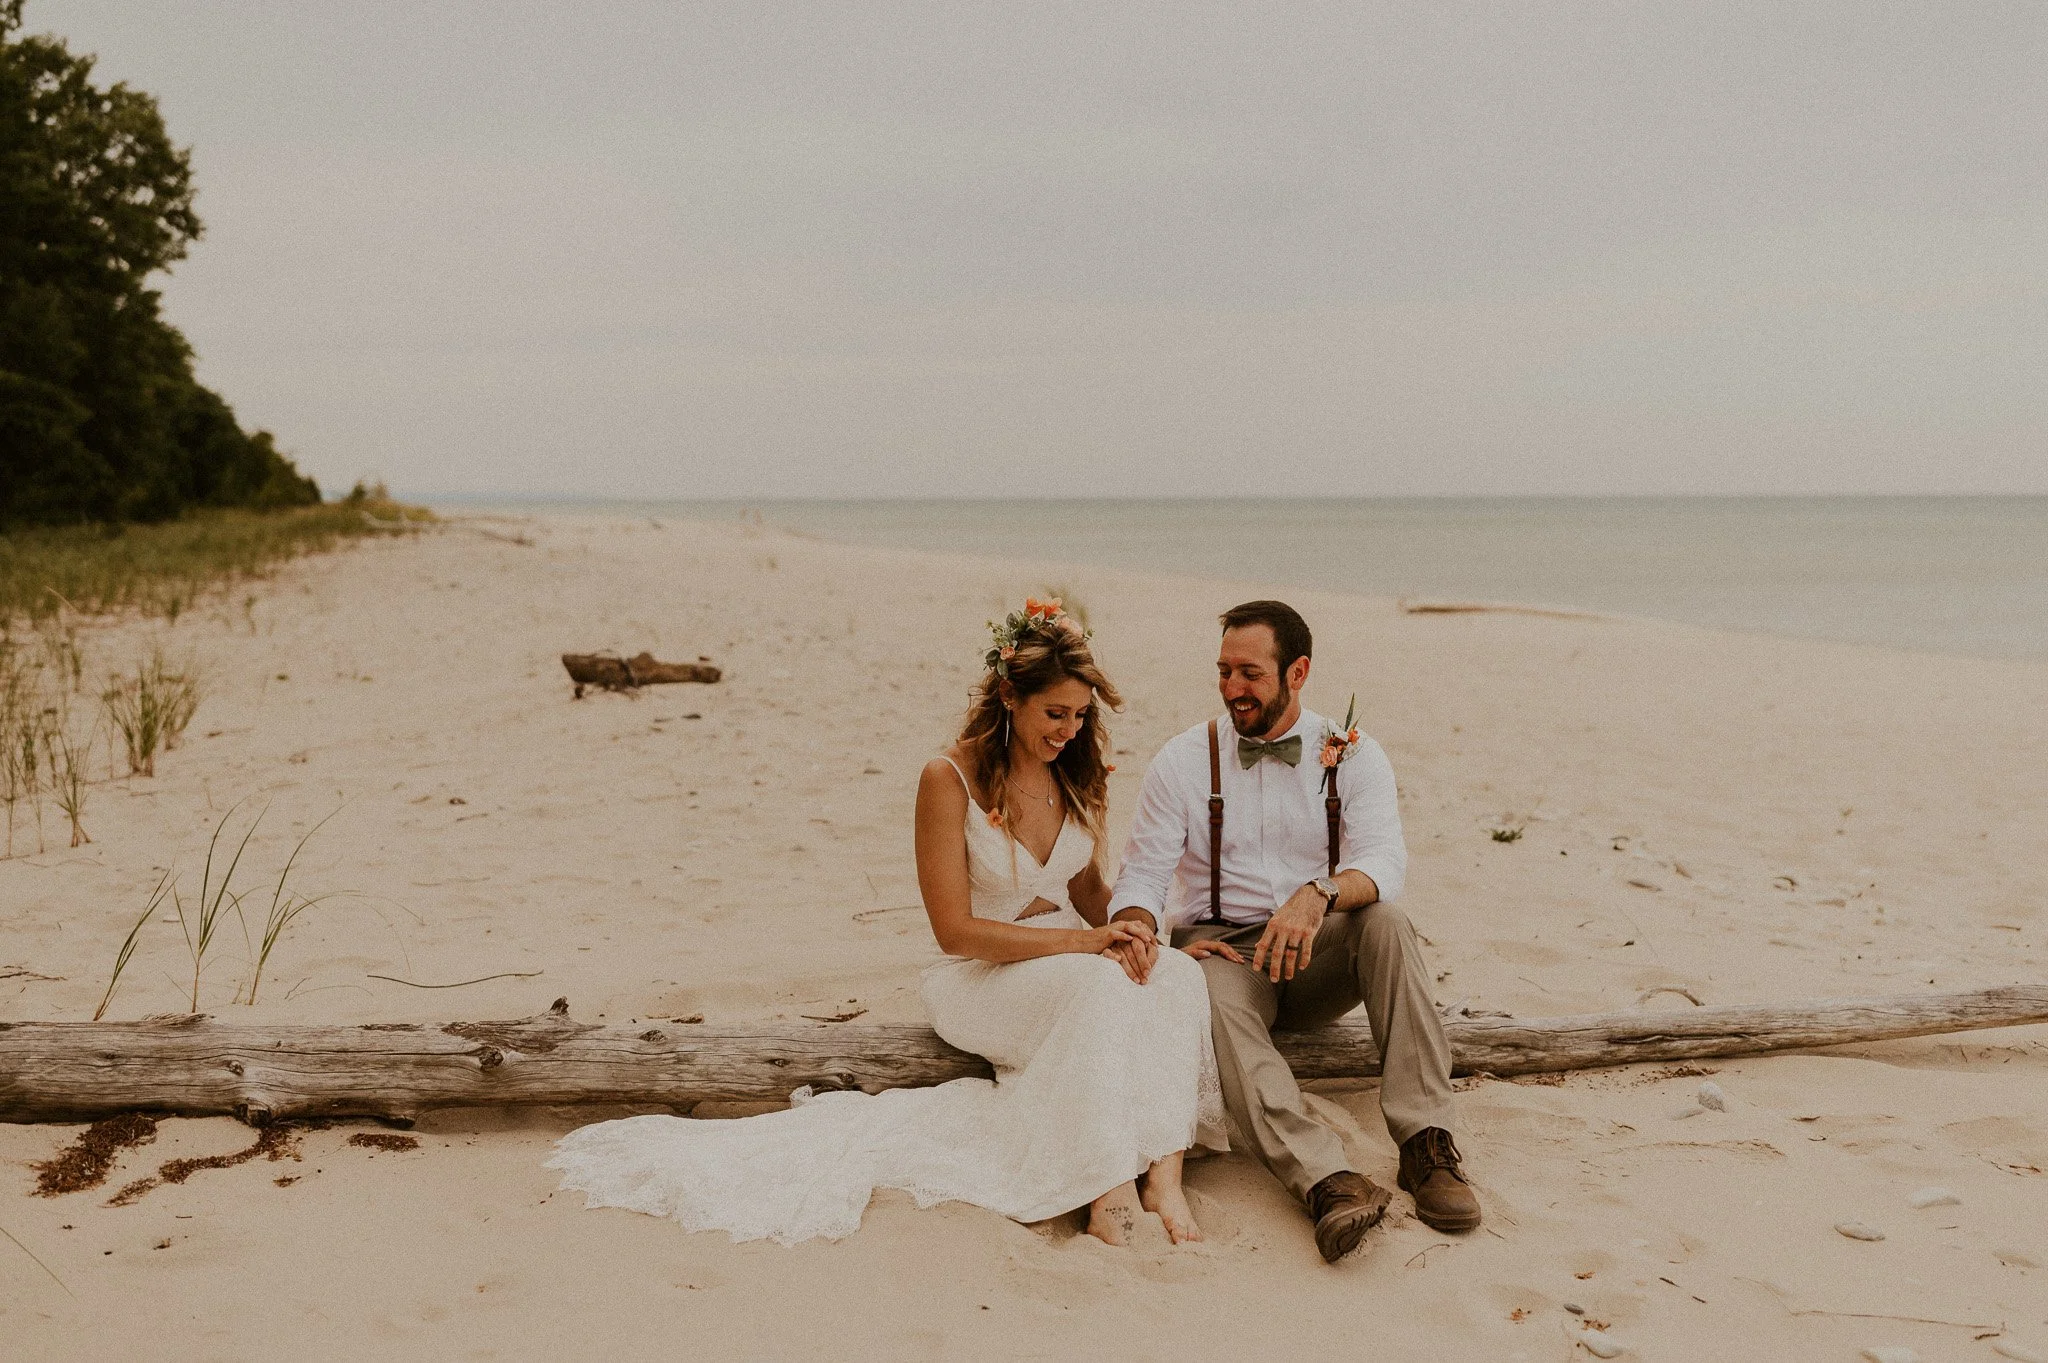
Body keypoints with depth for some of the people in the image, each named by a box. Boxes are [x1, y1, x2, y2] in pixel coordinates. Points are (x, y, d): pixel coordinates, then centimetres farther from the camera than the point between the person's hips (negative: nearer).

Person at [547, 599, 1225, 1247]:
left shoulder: (1076, 774, 4)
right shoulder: (950, 779, -13)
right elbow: (955, 930, -16)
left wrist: (1125, 931, -9)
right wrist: (1087, 941, -21)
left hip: (1073, 957, 5)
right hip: (982, 978, -5)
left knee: (1175, 974, -28)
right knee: (1100, 986, -37)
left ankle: (1163, 1168, -33)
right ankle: (1109, 1185, -32)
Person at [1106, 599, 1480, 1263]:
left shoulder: (1353, 756, 2)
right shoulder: (1183, 760, 4)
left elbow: (1383, 859, -15)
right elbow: (1143, 873, 0)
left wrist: (1316, 896, -37)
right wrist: (1136, 928, -25)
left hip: (1319, 958, 1)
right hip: (1221, 948, -1)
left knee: (1385, 921, -31)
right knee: (1213, 1000, -36)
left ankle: (1427, 1145, -32)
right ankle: (1330, 1181, -50)